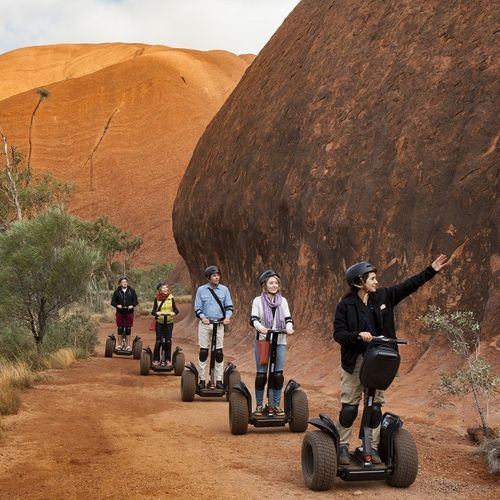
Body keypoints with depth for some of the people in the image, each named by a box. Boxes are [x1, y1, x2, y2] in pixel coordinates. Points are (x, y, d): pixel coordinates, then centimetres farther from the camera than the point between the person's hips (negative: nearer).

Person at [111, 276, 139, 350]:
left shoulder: (132, 291, 4)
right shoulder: (117, 292, 3)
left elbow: (136, 301, 3)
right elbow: (113, 301, 3)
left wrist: (132, 305, -16)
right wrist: (117, 305, -16)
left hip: (129, 312, 0)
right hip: (120, 313, 0)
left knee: (128, 329, 5)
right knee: (120, 329, 3)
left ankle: (127, 345, 14)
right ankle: (120, 345, 11)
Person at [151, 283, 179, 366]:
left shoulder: (171, 298, 3)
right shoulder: (157, 298, -1)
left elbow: (175, 309, 2)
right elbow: (153, 311, -4)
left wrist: (174, 312, -20)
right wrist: (156, 313, -25)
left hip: (169, 322, 1)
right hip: (159, 322, -1)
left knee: (168, 341, 1)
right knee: (158, 341, -4)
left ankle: (167, 358, 12)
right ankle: (156, 359, 4)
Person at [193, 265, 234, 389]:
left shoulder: (224, 289, 4)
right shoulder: (201, 290, 2)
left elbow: (229, 306, 6)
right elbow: (197, 308, 3)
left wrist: (227, 317, -13)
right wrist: (202, 317, -15)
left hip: (219, 324, 1)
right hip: (205, 324, -1)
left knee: (219, 352, 2)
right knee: (203, 351, 1)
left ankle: (219, 380, 9)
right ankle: (202, 379, 9)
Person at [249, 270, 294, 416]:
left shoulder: (283, 301, 11)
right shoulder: (258, 301, 2)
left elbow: (288, 318, 5)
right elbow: (253, 319, -7)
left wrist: (289, 327, -17)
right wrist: (260, 327, -28)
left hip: (280, 341, 2)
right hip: (262, 341, -2)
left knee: (278, 374, 2)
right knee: (261, 374, 0)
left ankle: (276, 405, 12)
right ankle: (259, 406, 10)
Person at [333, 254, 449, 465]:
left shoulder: (383, 296, 2)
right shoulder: (346, 305, -9)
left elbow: (409, 285, 7)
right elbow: (338, 334, -12)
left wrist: (431, 270, 4)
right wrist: (358, 335, -28)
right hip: (354, 362, -4)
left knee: (375, 406, 8)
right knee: (349, 407, 0)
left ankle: (372, 447, 17)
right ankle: (342, 447, 13)